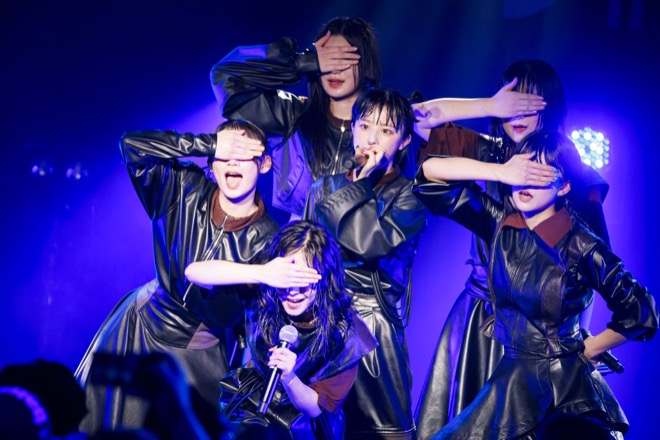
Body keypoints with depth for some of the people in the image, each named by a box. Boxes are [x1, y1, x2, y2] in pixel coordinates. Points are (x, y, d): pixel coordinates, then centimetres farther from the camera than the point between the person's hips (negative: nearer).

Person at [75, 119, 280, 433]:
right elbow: (132, 145, -19)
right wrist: (210, 145, -24)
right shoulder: (187, 191, -9)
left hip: (202, 352, -2)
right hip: (143, 325, 2)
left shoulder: (267, 239, -14)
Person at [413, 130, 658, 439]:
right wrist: (501, 172, -18)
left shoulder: (582, 247, -14)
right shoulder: (500, 223, -2)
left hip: (566, 386, -4)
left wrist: (587, 350, 0)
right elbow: (432, 171, -7)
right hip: (512, 380, 4)